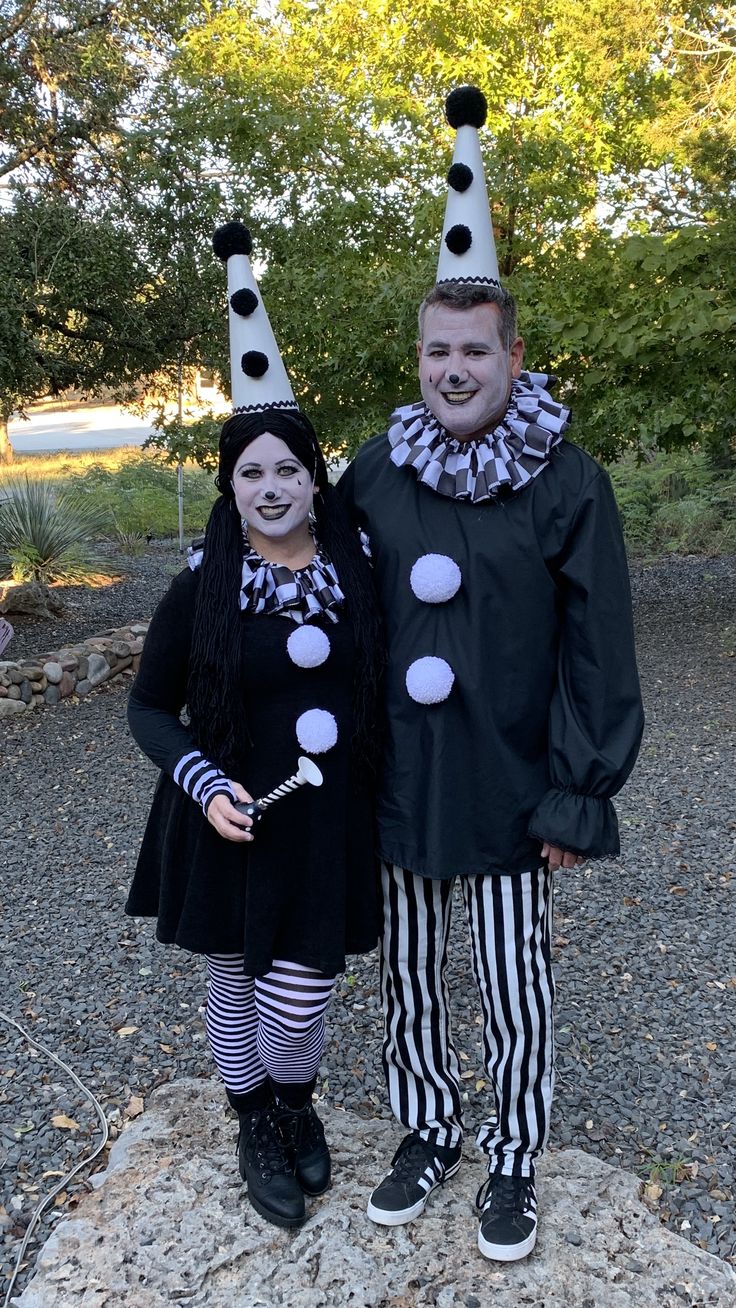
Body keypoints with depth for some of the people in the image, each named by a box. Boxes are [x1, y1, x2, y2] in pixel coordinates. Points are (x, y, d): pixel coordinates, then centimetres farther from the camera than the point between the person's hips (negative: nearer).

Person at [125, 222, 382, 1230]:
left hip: (327, 824, 1)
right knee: (235, 983, 17)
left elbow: (377, 691, 7)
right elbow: (150, 708, -1)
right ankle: (256, 1127, 46)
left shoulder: (355, 575, -4)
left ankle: (295, 1104, 40)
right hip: (230, 823, 0)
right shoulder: (203, 587, -9)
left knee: (300, 995, 3)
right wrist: (204, 781, -16)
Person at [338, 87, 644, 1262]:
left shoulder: (569, 483, -8)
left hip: (508, 790, -2)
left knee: (515, 992, 12)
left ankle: (514, 1161, 37)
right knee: (408, 975, 18)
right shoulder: (374, 474, -1)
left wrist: (575, 801, -8)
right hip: (398, 782, 3)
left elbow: (597, 654, -7)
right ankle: (427, 1132, 42)